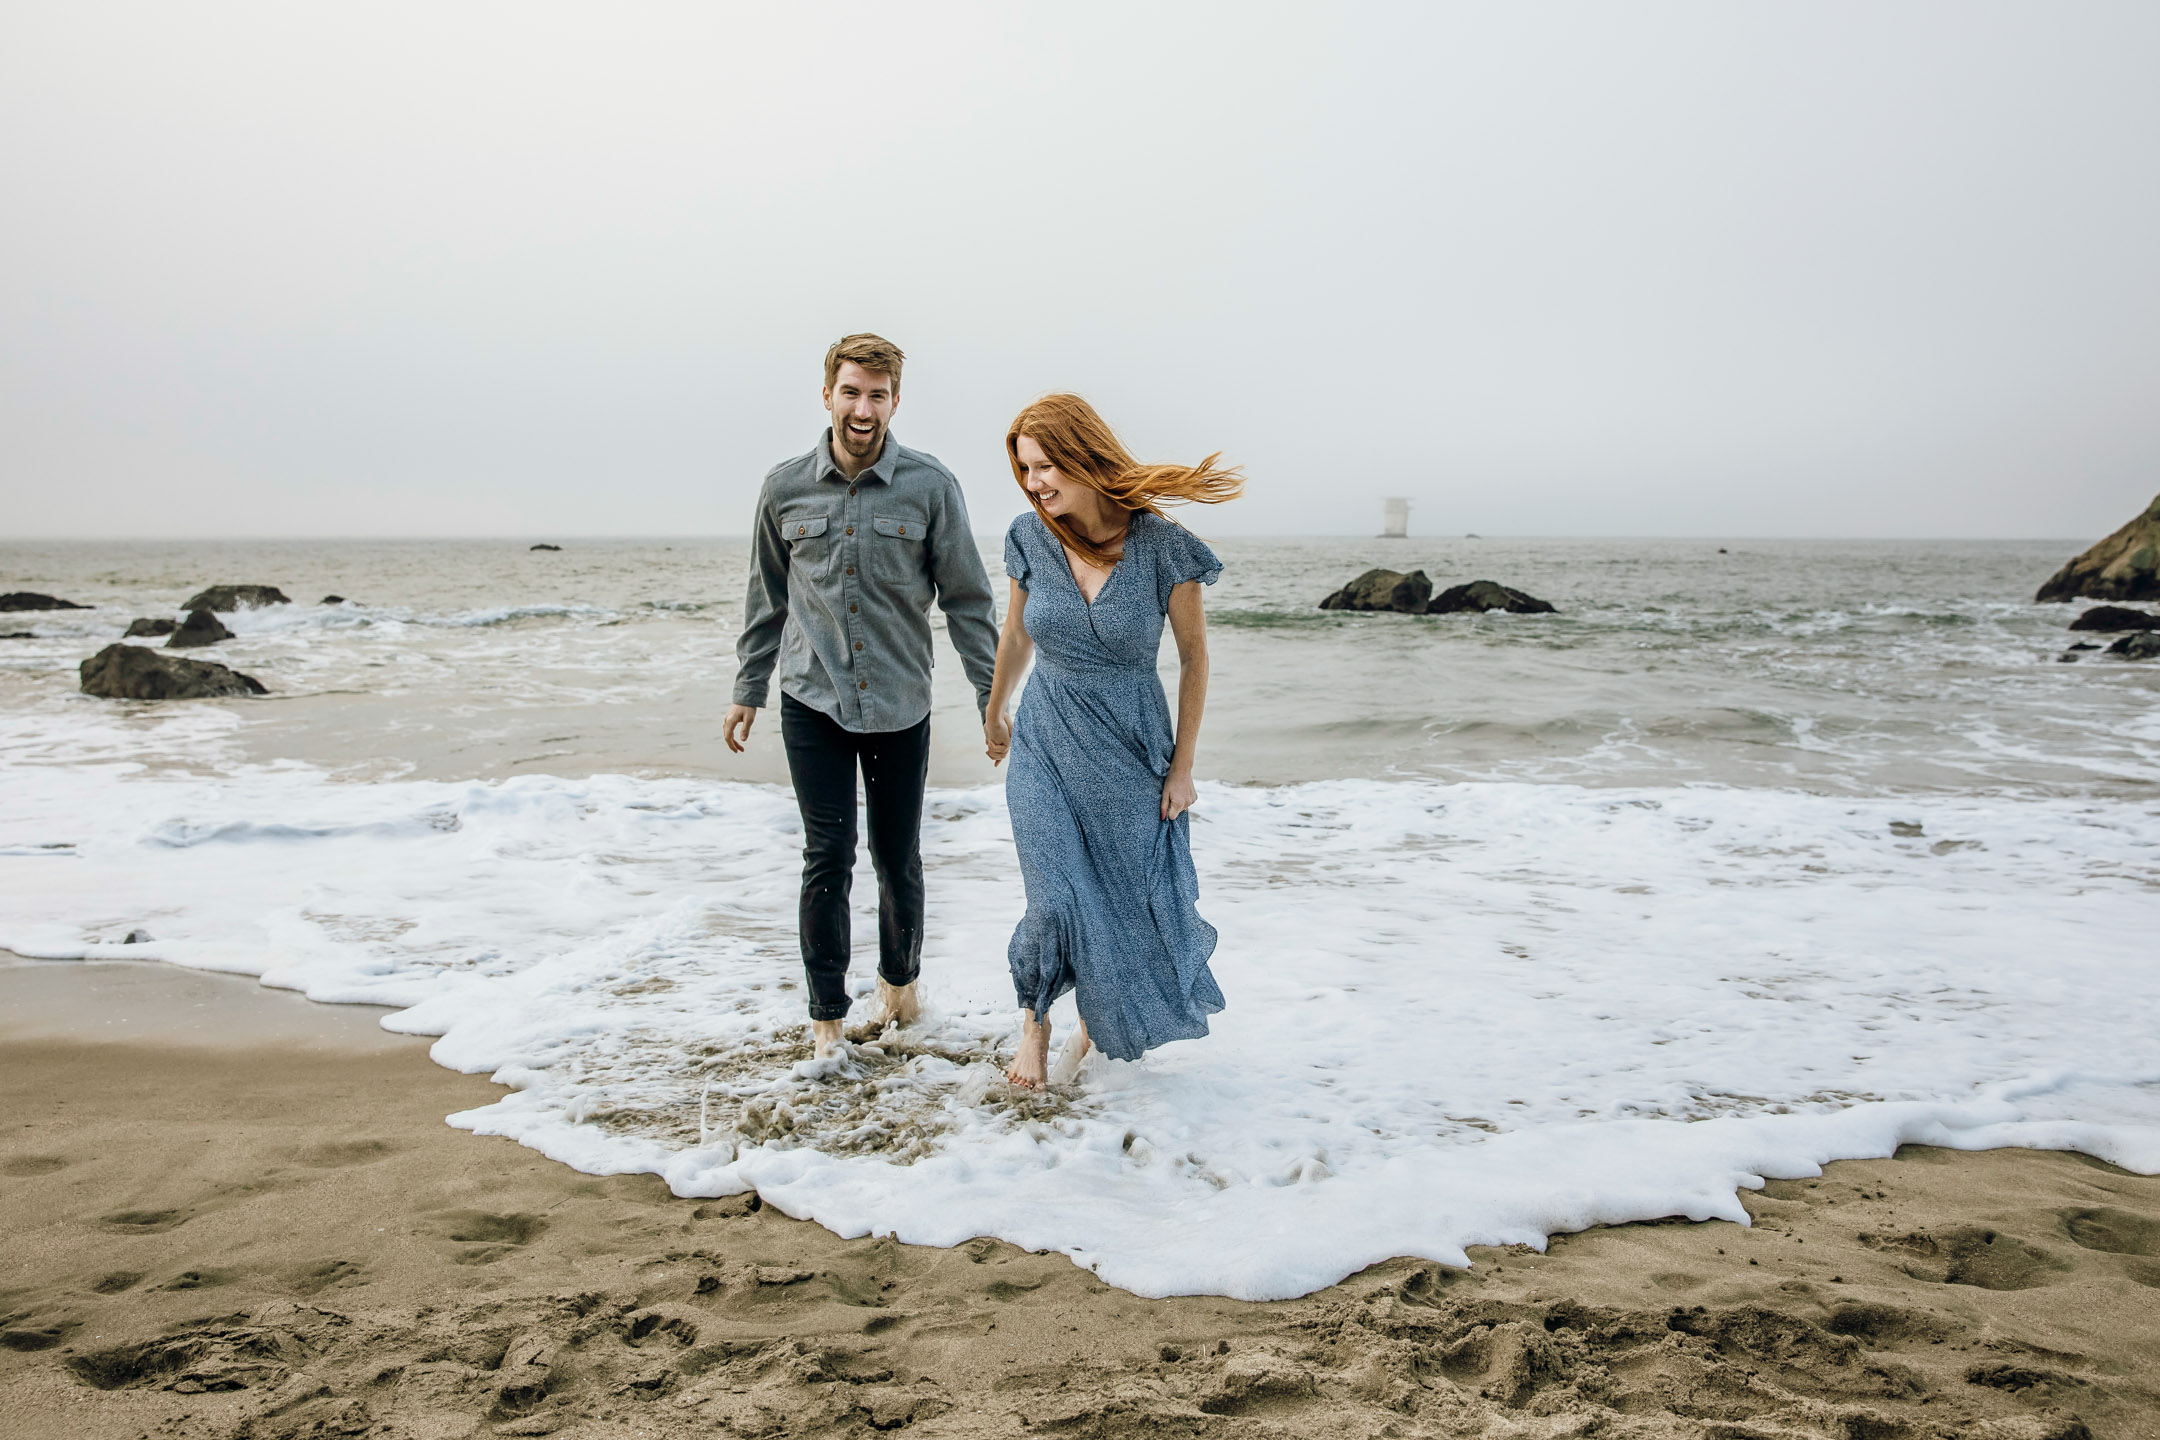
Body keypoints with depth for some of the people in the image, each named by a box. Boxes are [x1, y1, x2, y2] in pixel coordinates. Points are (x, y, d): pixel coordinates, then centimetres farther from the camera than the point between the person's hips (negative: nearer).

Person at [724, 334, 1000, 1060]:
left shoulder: (930, 486, -5)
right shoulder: (785, 487, 1)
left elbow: (967, 598, 0)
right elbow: (766, 597, 13)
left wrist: (993, 701, -1)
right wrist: (748, 690, 15)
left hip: (900, 703, 0)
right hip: (812, 701, 0)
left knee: (898, 856, 11)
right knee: (828, 856, -4)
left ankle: (899, 978, 36)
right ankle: (826, 1015, 8)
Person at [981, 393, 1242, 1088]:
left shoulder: (1161, 546, -16)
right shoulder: (1031, 538, -6)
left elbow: (1193, 654, -5)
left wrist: (1182, 765, -4)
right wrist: (994, 714, 24)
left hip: (1132, 749, -1)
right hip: (1046, 743, 1)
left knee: (1127, 904, 10)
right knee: (1058, 901, -11)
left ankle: (1093, 1026, 37)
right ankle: (1034, 1021, 16)